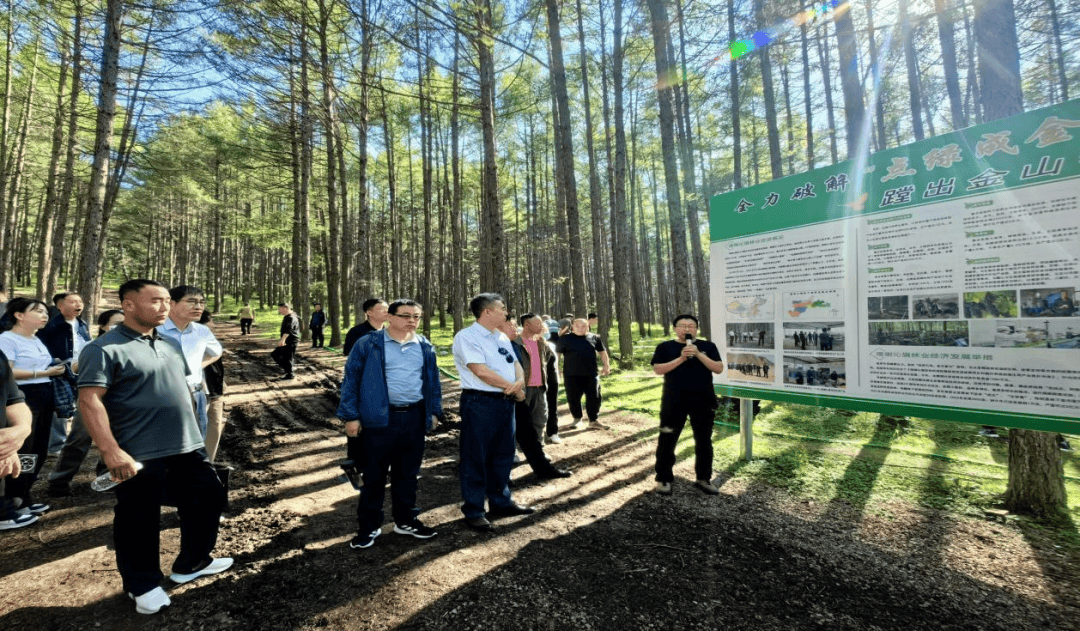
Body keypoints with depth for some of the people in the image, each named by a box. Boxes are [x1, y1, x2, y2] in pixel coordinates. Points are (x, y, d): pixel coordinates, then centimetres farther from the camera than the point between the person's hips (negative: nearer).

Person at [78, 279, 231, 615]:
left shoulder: (171, 344, 11)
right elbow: (90, 401, -18)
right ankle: (143, 585, 30)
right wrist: (111, 451, -23)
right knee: (138, 522, 9)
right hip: (139, 455, -7)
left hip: (187, 447, 7)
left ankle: (191, 563, 35)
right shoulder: (104, 349, -12)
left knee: (208, 499, 15)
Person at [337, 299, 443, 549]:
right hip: (379, 419, -4)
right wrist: (351, 415, -6)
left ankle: (406, 520, 31)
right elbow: (351, 379, -3)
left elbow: (433, 380, 16)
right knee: (374, 474, 7)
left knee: (407, 472, 15)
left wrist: (434, 411, 14)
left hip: (414, 418, 4)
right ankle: (369, 526, 23)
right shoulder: (368, 345, -5)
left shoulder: (425, 347, 9)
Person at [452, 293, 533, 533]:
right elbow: (481, 371, -20)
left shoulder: (502, 338, 15)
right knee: (476, 458, 2)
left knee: (504, 454, 18)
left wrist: (519, 382, -9)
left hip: (506, 402, 8)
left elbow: (516, 365, 15)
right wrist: (514, 388, -11)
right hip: (479, 403, -8)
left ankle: (501, 502, 34)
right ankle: (473, 512, 16)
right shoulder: (467, 337, -11)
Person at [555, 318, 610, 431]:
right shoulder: (565, 339, -1)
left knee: (594, 397, 4)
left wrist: (606, 365, 15)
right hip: (572, 375, -1)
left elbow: (602, 352, 16)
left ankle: (594, 420, 19)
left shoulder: (594, 338, 5)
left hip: (591, 374, 1)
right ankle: (578, 419, 23)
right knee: (573, 398, 5)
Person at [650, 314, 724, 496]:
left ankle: (703, 478, 26)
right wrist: (681, 358, -18)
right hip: (673, 402, -2)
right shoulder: (665, 347, 1)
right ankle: (664, 478, 17)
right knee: (667, 440, 3)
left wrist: (698, 354, -15)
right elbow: (658, 369, -9)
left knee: (704, 441, 11)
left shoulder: (708, 346, 5)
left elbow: (719, 369, -3)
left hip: (703, 401, 2)